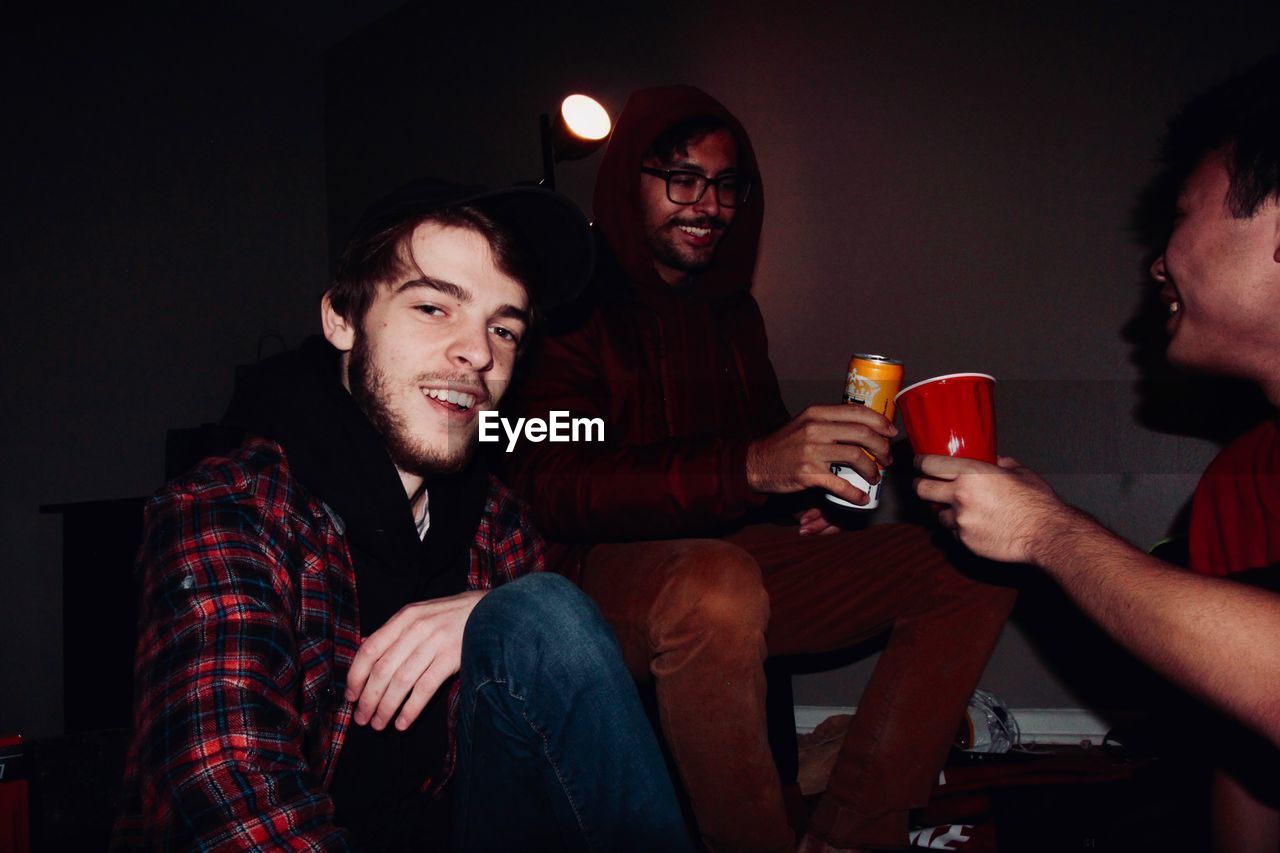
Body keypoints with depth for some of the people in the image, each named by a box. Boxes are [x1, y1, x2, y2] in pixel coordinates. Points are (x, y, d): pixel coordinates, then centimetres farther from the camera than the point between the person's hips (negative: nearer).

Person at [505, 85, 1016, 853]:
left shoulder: (734, 313, 16)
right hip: (606, 570, -7)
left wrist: (801, 503, 5)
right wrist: (748, 468, -32)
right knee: (715, 585, -42)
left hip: (737, 552, 8)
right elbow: (555, 487, -21)